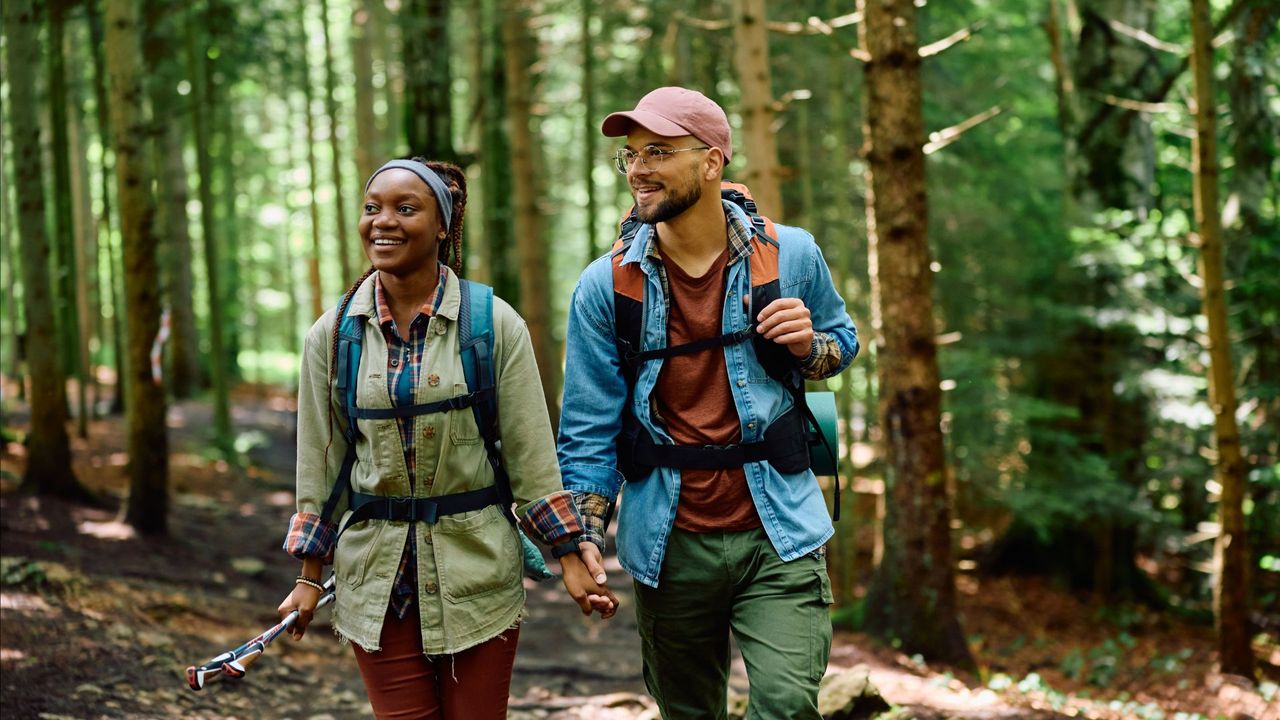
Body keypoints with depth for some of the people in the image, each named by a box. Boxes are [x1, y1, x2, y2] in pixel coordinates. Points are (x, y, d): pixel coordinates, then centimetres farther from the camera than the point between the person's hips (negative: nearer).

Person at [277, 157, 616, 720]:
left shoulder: (494, 324, -3)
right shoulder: (332, 335, 2)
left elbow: (531, 453, -2)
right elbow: (320, 463, 8)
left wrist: (571, 561, -4)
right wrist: (310, 577, 8)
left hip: (478, 571, -1)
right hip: (378, 579, 2)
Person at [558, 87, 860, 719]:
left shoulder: (790, 255, -2)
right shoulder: (605, 287, -2)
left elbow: (842, 342, 14)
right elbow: (589, 424, -1)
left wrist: (808, 346, -10)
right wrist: (585, 535, -9)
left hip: (777, 532, -1)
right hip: (670, 545, 1)